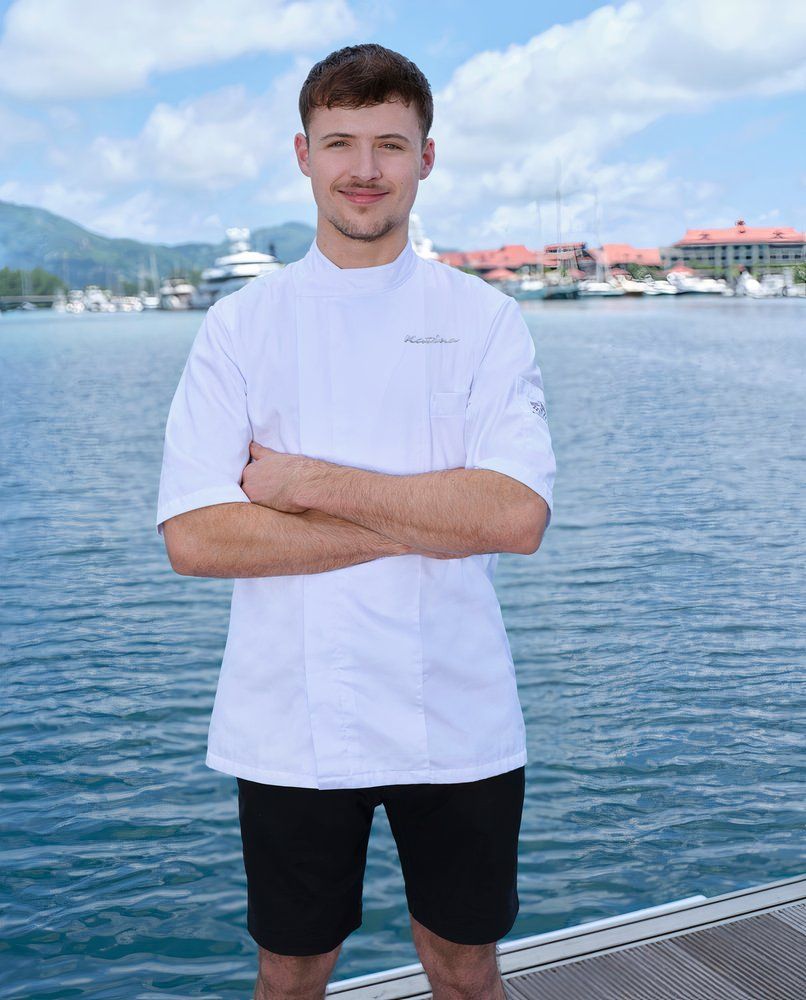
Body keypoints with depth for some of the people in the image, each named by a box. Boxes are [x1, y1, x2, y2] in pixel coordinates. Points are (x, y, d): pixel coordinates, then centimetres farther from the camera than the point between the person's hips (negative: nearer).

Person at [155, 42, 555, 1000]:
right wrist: (421, 521, -15)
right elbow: (193, 537, -12)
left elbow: (518, 516, -15)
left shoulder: (485, 319, 0)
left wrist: (307, 482, -16)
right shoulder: (240, 323, -1)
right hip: (288, 728, 0)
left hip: (459, 721, 0)